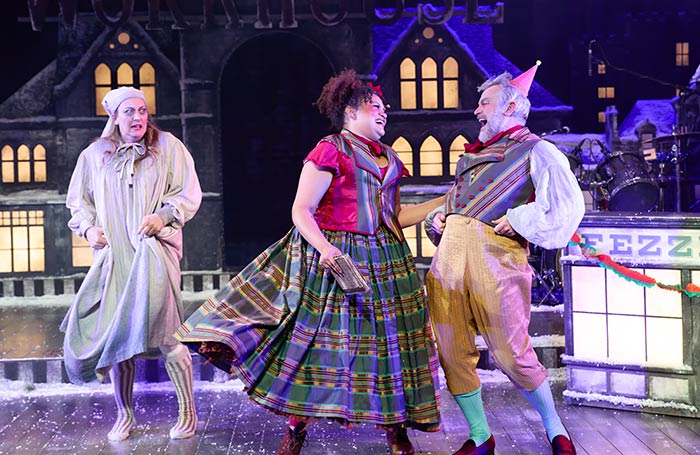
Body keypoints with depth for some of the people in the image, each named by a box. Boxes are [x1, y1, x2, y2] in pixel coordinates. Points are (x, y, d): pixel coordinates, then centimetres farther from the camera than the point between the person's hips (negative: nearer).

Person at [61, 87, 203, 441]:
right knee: (115, 332, 3)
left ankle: (187, 413, -1)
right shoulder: (94, 154, 12)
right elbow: (78, 200, 21)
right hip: (112, 253, 3)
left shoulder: (167, 146, 4)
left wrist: (162, 215, -14)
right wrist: (88, 227, 2)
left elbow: (189, 195, 3)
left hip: (154, 249, -3)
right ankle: (124, 415, 18)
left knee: (164, 331, -13)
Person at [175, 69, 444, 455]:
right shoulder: (330, 150, -7)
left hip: (383, 262, 7)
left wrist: (446, 202, 14)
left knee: (387, 341, 6)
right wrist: (324, 247, -26)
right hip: (333, 257, -6)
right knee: (314, 338, -2)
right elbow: (300, 210, -11)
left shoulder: (389, 160, 15)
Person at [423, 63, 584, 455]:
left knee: (512, 355, -5)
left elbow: (568, 206, -5)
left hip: (495, 253, -6)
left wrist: (519, 219, -14)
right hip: (450, 248, 7)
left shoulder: (536, 151, 5)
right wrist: (437, 218, 14)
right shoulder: (474, 154, 25)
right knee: (453, 353, 5)